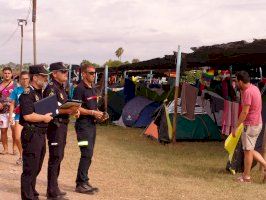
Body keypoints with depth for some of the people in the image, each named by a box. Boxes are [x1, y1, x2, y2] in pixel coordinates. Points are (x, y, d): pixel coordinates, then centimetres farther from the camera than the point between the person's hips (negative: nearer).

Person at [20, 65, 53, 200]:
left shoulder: (40, 93, 15)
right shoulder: (27, 94, -15)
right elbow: (27, 115, -26)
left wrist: (48, 115, 9)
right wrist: (44, 118, -15)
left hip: (41, 134, 10)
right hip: (31, 134, -10)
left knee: (36, 168, 18)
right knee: (30, 168, -3)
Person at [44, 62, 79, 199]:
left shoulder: (61, 88, 17)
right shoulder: (51, 88, -14)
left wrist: (72, 110, 6)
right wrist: (68, 111, -27)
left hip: (63, 125, 10)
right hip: (55, 125, -10)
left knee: (59, 156, 15)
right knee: (55, 157, -7)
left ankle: (54, 188, 25)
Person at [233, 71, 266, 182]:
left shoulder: (247, 92, -20)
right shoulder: (254, 88, 9)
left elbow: (245, 112, -22)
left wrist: (236, 127, -18)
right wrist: (242, 91, 17)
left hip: (250, 125, -9)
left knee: (248, 150, 1)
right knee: (250, 150, 18)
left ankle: (246, 176, 10)